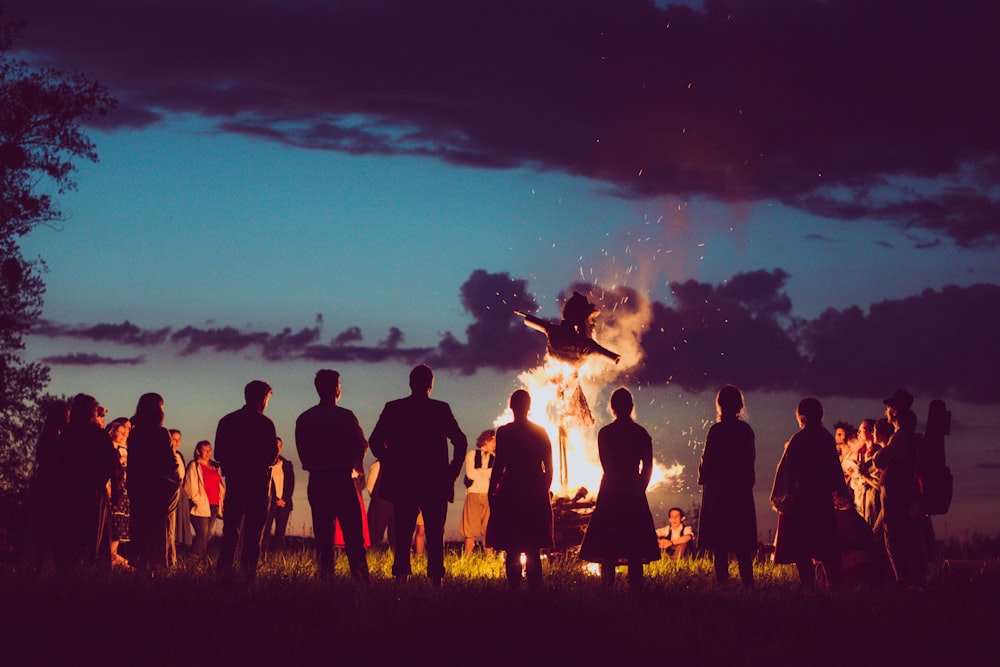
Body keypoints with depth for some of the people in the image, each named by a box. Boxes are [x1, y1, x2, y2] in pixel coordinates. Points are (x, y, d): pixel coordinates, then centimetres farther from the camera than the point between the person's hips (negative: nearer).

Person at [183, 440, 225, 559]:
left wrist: (221, 500, 12)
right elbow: (190, 487, -8)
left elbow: (220, 485, 24)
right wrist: (197, 502, -12)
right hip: (201, 506, -7)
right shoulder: (194, 466, -2)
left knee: (208, 534, 7)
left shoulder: (214, 467, 19)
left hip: (214, 506, 7)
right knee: (202, 534, -13)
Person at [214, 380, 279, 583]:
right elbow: (272, 454, -8)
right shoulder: (265, 424, -8)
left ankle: (224, 570, 6)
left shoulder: (227, 421, 6)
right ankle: (248, 573, -4)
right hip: (257, 481, -4)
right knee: (254, 530, 0)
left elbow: (219, 454, 6)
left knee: (231, 529, 11)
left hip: (234, 481, 4)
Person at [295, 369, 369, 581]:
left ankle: (325, 579, 3)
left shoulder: (304, 419, 5)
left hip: (317, 482, 4)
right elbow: (361, 446, -2)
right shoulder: (345, 417, -8)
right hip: (342, 480, -4)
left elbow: (302, 452, 8)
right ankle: (361, 578, -8)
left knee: (323, 535, 7)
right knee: (353, 534, -2)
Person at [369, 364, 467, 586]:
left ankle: (401, 576, -1)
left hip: (402, 482, 1)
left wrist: (391, 463, 11)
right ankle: (436, 577, -3)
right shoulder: (441, 409, -2)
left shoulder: (393, 408, 2)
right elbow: (460, 441, -6)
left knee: (402, 534, 5)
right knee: (435, 534, 3)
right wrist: (453, 471, 3)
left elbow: (375, 441, 0)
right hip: (435, 482, -1)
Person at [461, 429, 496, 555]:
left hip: (489, 496, 2)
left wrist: (480, 472, -7)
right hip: (474, 494, -2)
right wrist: (488, 475, -1)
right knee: (470, 531, -3)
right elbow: (470, 473, -6)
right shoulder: (472, 454, 7)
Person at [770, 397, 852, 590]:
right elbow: (835, 468, 10)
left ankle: (808, 583, -7)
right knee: (826, 543, 11)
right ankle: (835, 583, 8)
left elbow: (787, 469, -8)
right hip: (823, 497, 5)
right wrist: (842, 493, 19)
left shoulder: (798, 439, -10)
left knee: (800, 545, -1)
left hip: (801, 497, -5)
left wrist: (778, 494, -2)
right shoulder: (827, 438, 4)